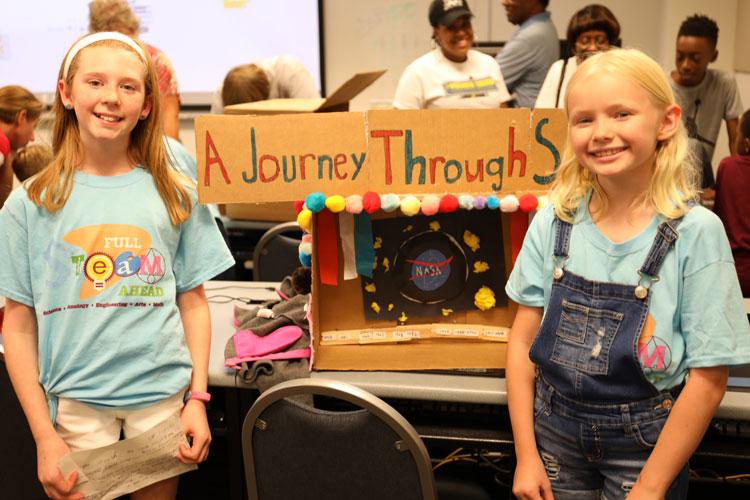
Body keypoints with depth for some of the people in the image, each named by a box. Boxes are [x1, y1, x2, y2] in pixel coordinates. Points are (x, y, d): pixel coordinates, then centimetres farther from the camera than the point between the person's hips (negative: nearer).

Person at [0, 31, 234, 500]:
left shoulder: (176, 196, 1)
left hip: (163, 393, 1)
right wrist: (43, 435, -5)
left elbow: (194, 302, 6)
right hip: (75, 400, -1)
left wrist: (198, 398, -2)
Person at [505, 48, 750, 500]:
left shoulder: (696, 232, -15)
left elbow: (709, 380, -12)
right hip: (554, 428, 3)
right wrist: (526, 454, -3)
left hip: (644, 441, -2)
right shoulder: (554, 220, -6)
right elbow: (524, 339, -1)